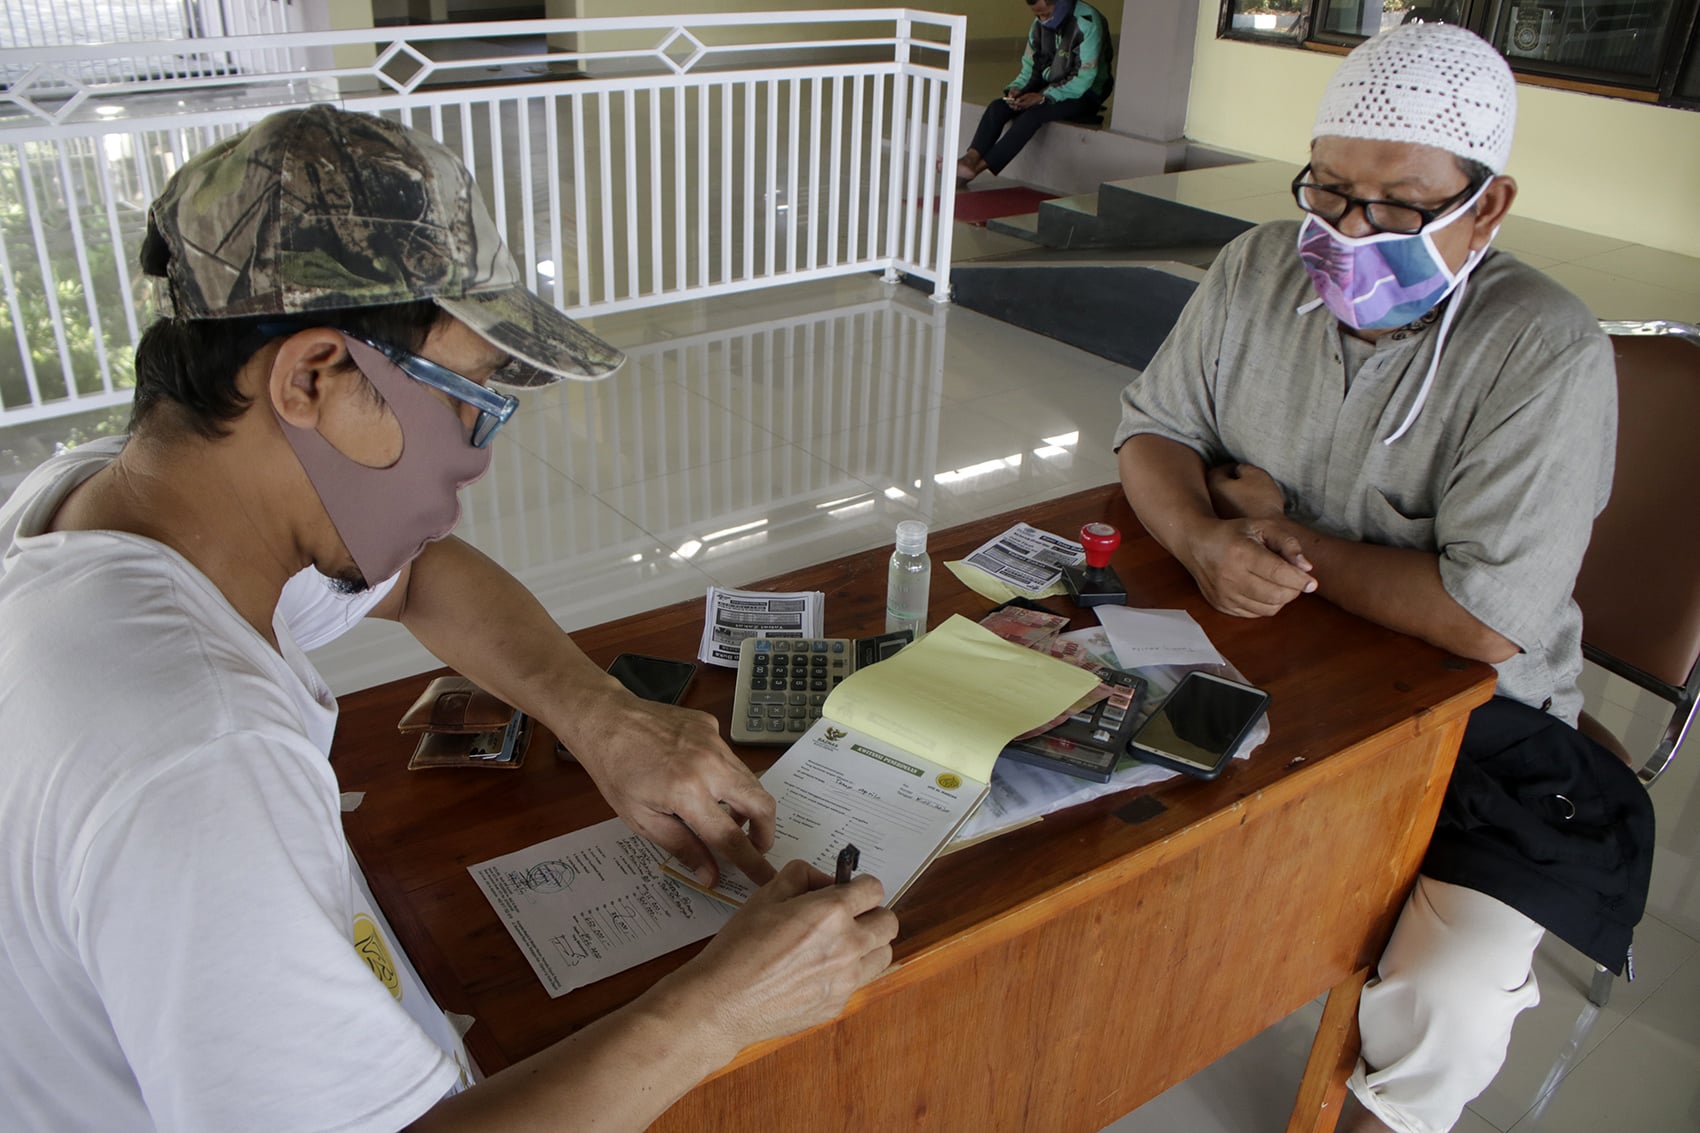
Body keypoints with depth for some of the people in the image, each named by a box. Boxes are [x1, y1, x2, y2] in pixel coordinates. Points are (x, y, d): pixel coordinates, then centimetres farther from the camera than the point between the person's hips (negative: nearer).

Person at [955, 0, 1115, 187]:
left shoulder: (1088, 22, -18)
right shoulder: (1040, 24, 4)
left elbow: (1085, 78, -21)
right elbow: (1029, 68, 11)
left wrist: (1044, 97, -27)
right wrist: (1016, 88, -12)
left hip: (1083, 94, -7)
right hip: (1049, 87, 7)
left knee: (1034, 113, -32)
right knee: (998, 107, -17)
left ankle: (978, 167, -35)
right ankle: (969, 159, -33)